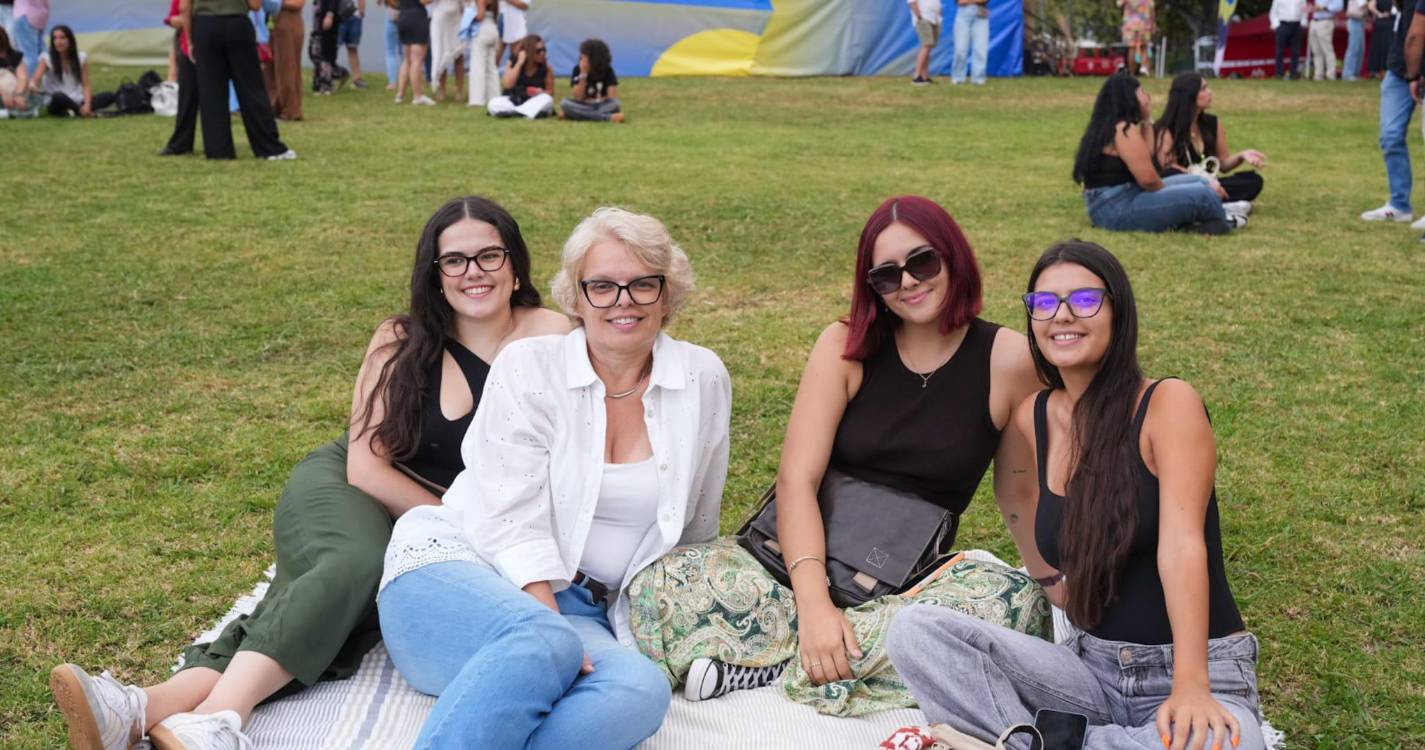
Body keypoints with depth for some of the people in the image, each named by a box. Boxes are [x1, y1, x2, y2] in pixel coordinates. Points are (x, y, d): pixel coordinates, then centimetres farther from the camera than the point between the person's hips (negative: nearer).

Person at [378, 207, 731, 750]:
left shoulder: (704, 379, 7)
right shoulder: (527, 369, 0)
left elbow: (696, 525, 20)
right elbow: (511, 521, -10)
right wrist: (558, 639, -22)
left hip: (585, 611, 3)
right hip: (462, 567, -2)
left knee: (641, 690, -33)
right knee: (541, 645, -39)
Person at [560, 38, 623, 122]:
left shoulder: (607, 70, -5)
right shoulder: (578, 69, -5)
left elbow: (612, 97, -10)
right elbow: (578, 98, -13)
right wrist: (583, 74, -20)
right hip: (584, 106, 1)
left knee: (616, 103, -32)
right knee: (565, 103, -29)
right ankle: (608, 117, -38)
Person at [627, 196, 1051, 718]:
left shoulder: (1007, 359, -1)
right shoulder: (847, 347, 0)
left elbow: (1019, 495, 8)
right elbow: (797, 478, -11)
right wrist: (813, 602, -25)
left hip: (911, 576, 1)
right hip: (808, 554, -1)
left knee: (1014, 601, -34)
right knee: (666, 583, -27)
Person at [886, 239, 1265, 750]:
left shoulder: (1169, 403, -9)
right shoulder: (1032, 418, 6)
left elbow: (1181, 545, -23)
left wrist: (1190, 685, -32)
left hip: (1206, 670, -4)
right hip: (1092, 667, 4)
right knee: (914, 629, -16)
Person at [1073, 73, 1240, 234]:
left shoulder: (1106, 126, 15)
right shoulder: (1125, 130, -15)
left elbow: (1146, 158, 15)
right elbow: (1148, 178, -18)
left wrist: (1147, 121, 14)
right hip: (1119, 210, -10)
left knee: (1199, 182, 19)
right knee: (1203, 195, -15)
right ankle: (1222, 222, 14)